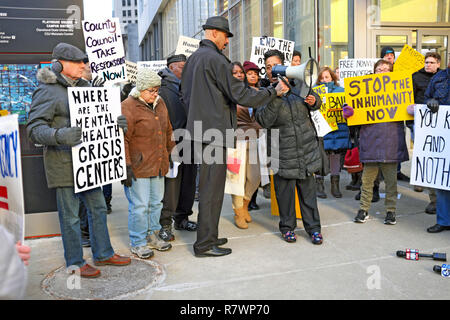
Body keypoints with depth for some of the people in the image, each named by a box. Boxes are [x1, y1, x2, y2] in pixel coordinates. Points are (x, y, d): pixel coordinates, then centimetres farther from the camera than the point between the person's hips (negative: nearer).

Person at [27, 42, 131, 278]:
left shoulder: (84, 86, 13)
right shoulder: (47, 91, -10)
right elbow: (34, 128, -15)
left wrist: (116, 123, -2)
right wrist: (60, 135, -34)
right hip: (63, 164, -7)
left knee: (98, 207, 14)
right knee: (70, 215, 4)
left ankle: (103, 254, 30)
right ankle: (75, 263, 21)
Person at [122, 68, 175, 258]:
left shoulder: (159, 103, 11)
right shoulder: (128, 107, -13)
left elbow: (167, 130, 23)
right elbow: (122, 140, -17)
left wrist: (171, 151, 24)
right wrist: (126, 166, -20)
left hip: (158, 165, 8)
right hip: (137, 168, -8)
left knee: (156, 202, 16)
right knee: (139, 205, -1)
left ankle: (153, 236, 32)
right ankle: (138, 243, 14)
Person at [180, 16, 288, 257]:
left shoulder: (193, 58, 18)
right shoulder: (215, 59, -12)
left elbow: (185, 93, 23)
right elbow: (240, 94, -15)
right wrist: (274, 91, -5)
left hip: (199, 129, 10)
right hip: (214, 131, -10)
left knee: (208, 186, 16)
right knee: (212, 187, -4)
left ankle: (208, 236, 26)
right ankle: (204, 245, 4)